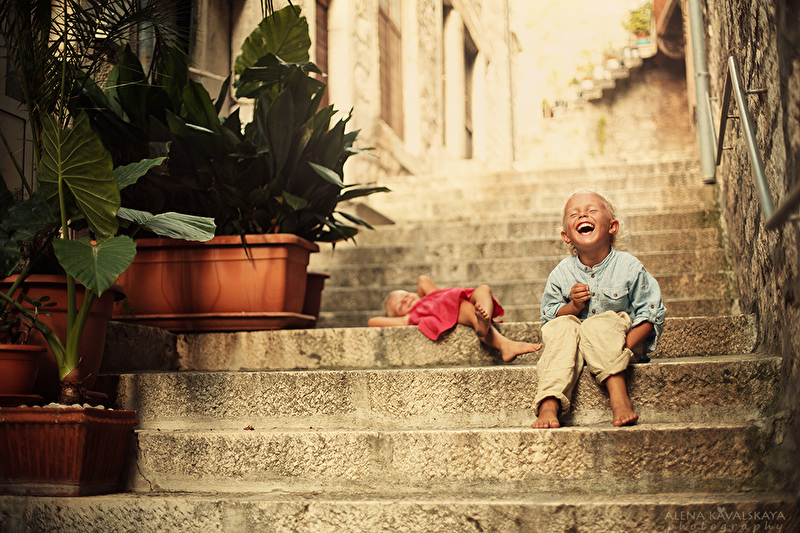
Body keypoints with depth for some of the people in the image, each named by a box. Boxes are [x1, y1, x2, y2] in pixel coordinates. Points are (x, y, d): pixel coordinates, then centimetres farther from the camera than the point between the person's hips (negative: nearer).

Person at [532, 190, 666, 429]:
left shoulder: (629, 267, -9)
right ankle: (549, 405, -43)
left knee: (599, 324, -32)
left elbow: (651, 313, -8)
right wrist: (572, 307, -19)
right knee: (563, 327, -29)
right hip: (574, 347, 2)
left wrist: (622, 347, -22)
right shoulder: (561, 274, -4)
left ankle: (619, 397, -42)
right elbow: (548, 317, 3)